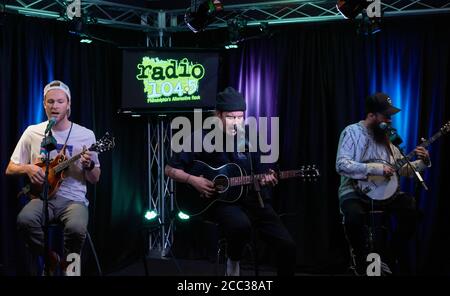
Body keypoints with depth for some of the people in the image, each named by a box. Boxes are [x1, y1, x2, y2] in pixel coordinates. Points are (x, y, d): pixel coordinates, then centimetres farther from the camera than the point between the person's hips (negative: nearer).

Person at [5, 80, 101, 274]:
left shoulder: (86, 135, 3)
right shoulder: (32, 132, 7)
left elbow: (95, 180, 7)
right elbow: (10, 170, 13)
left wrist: (89, 166, -15)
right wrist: (27, 168, -8)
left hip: (73, 199, -1)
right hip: (43, 197, 1)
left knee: (76, 228, -34)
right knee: (24, 220, -33)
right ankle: (50, 260, -5)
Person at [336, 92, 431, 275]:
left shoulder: (386, 137, 13)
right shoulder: (352, 132, -6)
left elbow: (403, 169, 17)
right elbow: (341, 165, -21)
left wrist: (422, 161, -2)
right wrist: (376, 169, -26)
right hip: (355, 193, -5)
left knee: (411, 207, -19)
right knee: (354, 217, -36)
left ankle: (390, 260, -2)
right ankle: (363, 263, -7)